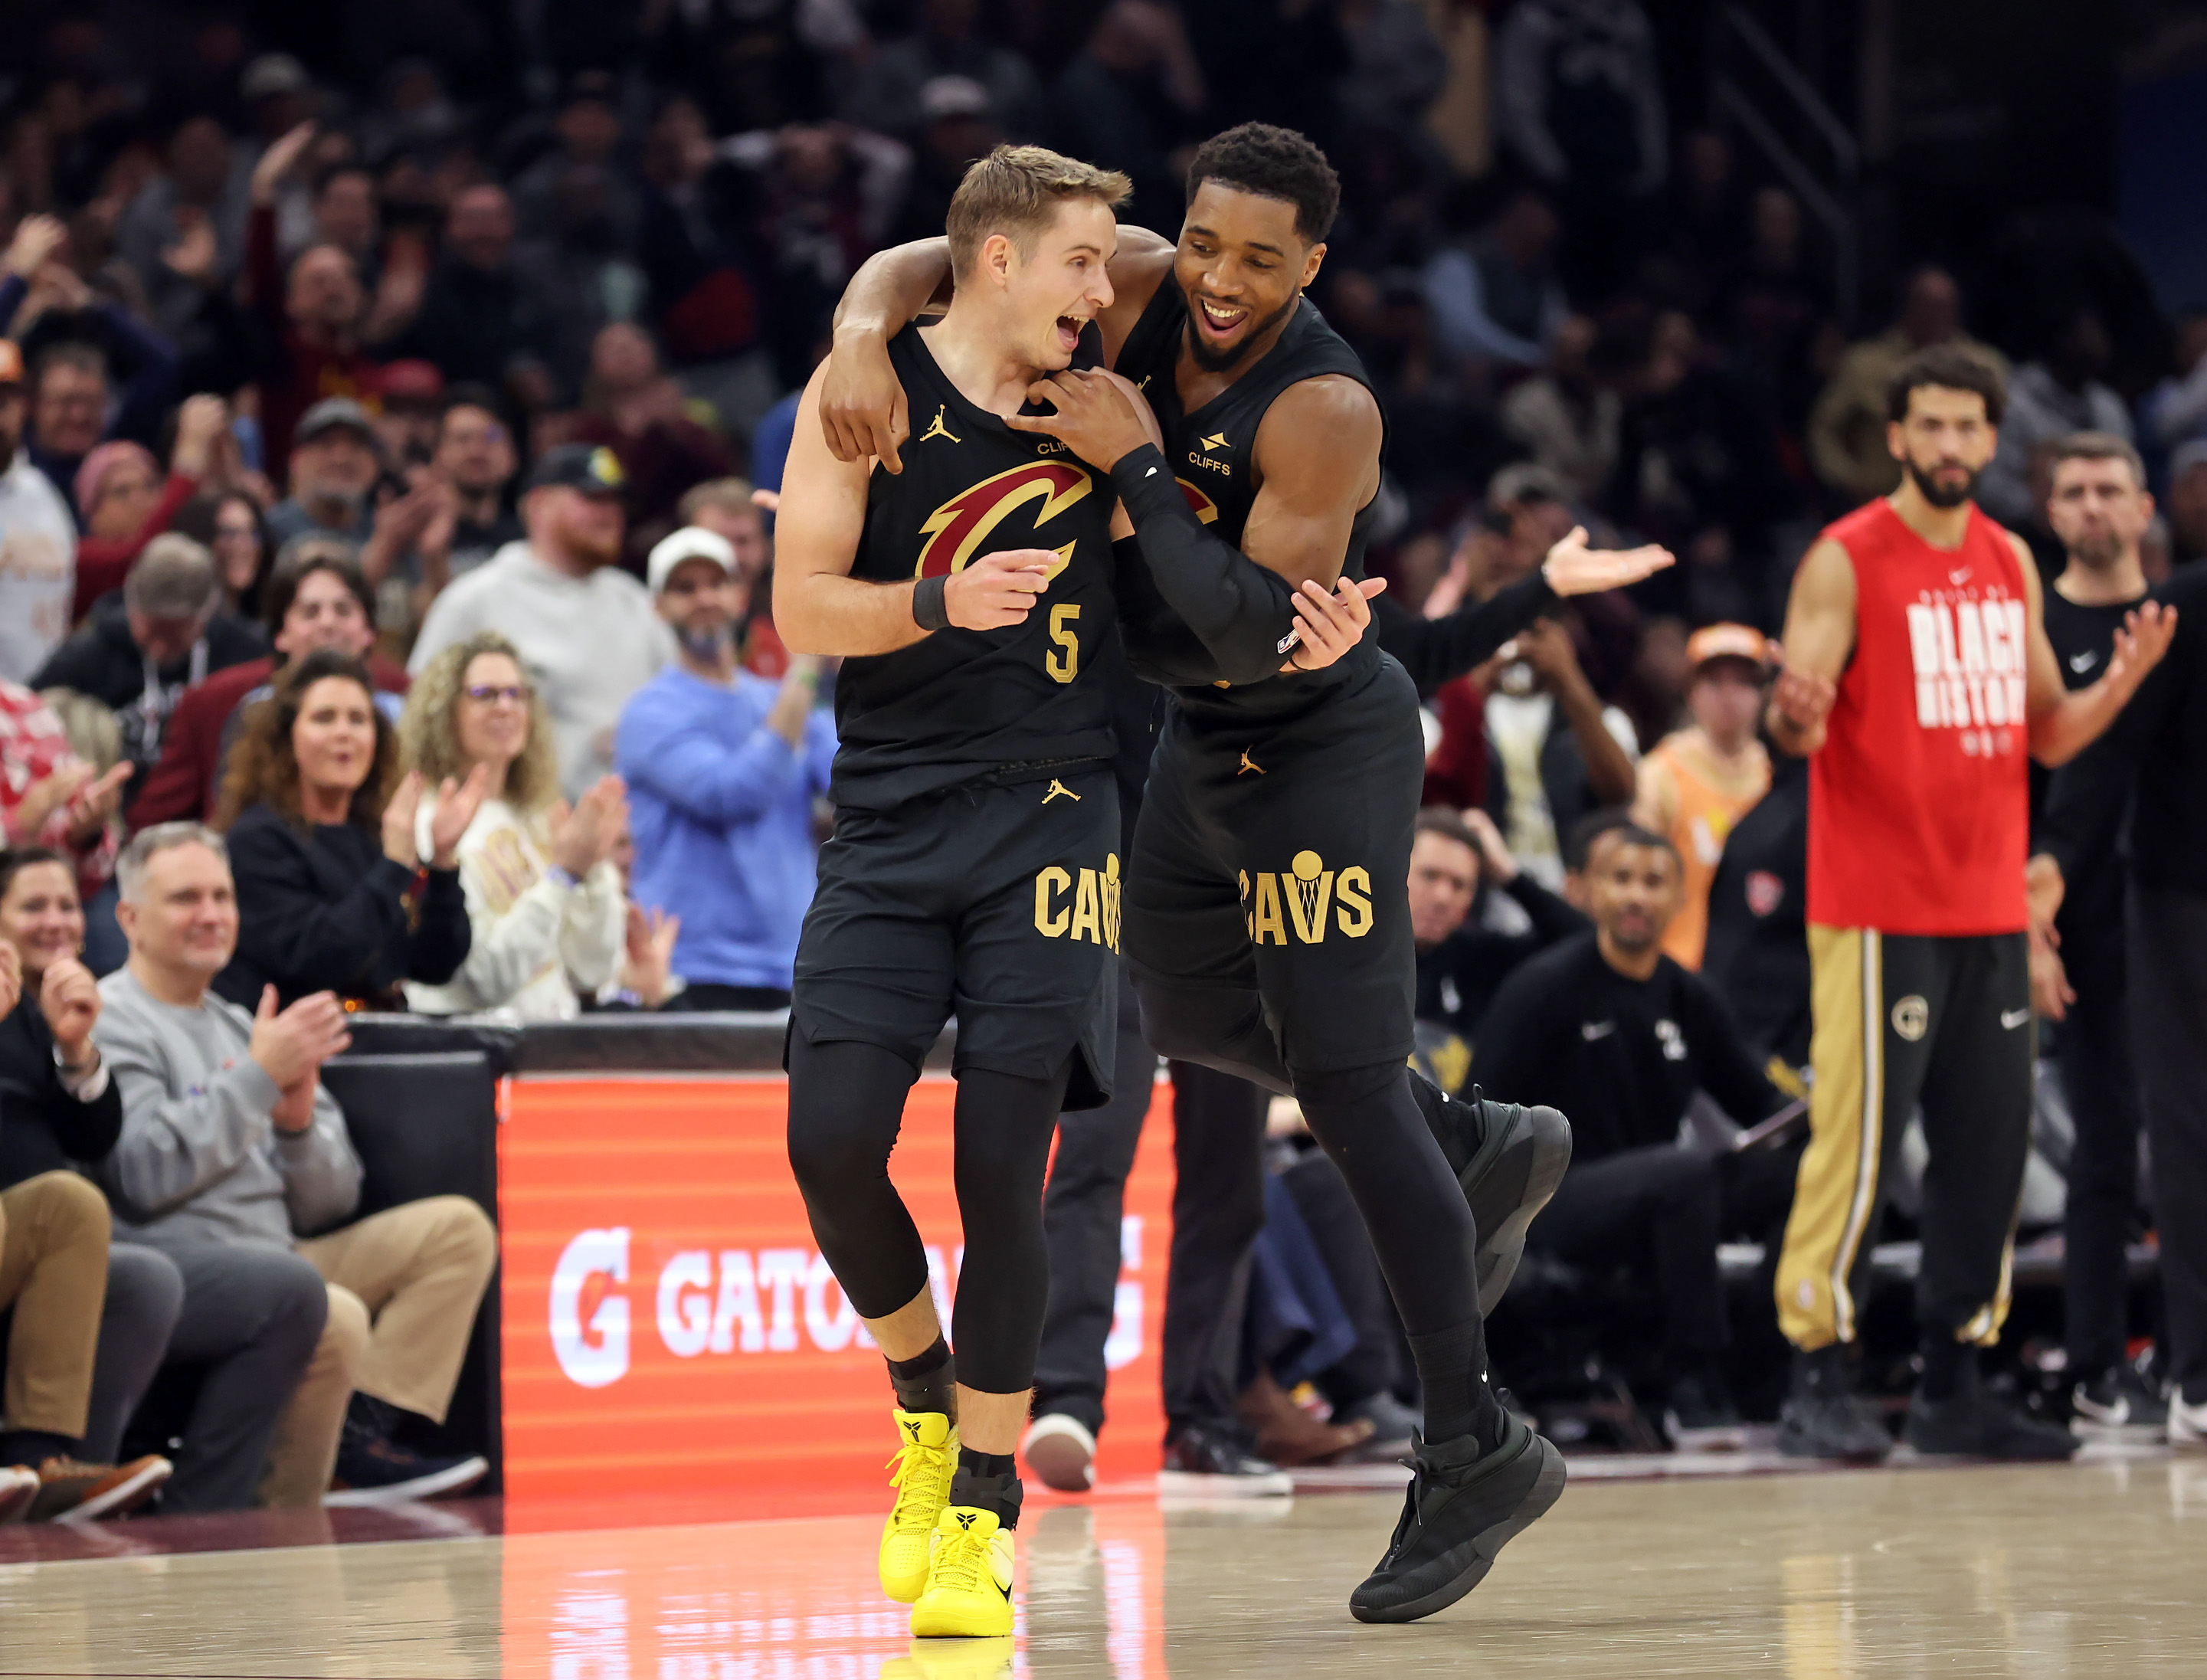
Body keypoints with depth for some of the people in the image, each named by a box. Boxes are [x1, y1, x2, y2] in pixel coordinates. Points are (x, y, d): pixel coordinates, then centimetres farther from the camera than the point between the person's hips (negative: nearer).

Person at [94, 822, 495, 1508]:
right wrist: (259, 1075, -12)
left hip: (275, 1262, 9)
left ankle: (359, 1428, -15)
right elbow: (144, 1175, -18)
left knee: (458, 1228, -1)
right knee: (333, 1313, -34)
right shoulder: (112, 1023, 0)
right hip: (172, 1265, -9)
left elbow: (330, 1204, 19)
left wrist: (299, 1125, -2)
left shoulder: (242, 1027, 23)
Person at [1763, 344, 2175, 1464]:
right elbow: (1796, 727, -10)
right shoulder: (1845, 561, -6)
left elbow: (2048, 733, 17)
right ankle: (1817, 1384, -3)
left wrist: (2123, 681, -1)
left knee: (1990, 1145, 6)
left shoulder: (2011, 564, 13)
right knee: (1858, 1141, -8)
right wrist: (1796, 715, -33)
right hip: (1877, 909, -6)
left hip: (1991, 909, 6)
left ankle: (1953, 1386, 13)